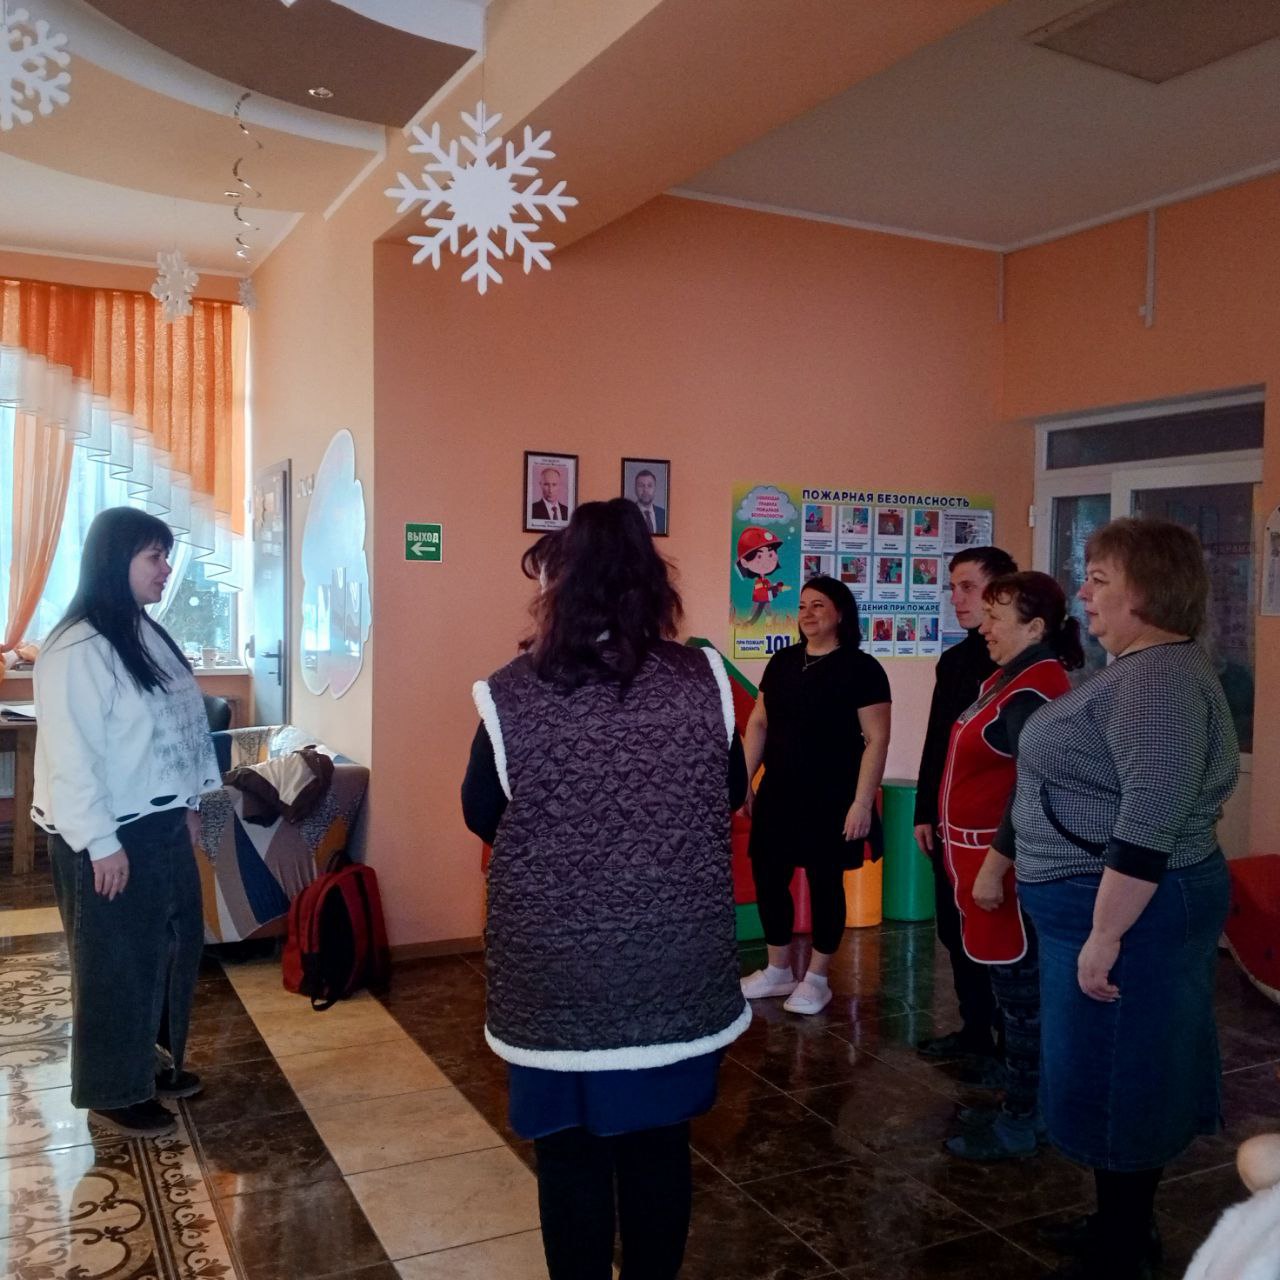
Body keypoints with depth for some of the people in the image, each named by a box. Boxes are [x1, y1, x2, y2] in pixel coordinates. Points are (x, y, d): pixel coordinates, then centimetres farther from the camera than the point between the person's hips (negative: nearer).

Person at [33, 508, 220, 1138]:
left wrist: (188, 804, 16)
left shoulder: (149, 637, 8)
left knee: (173, 948, 19)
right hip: (110, 838, -9)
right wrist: (101, 843, -21)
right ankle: (113, 1093, 24)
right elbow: (69, 757, -22)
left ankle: (151, 1063, 37)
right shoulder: (77, 651, -20)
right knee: (117, 963, 6)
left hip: (162, 826, 9)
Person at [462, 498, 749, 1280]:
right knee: (659, 1145, 19)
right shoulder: (704, 681, -8)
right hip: (674, 967, 2)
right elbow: (733, 794, 7)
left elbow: (481, 816, 2)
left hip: (556, 972, -1)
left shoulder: (512, 695, -13)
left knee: (571, 1152, 16)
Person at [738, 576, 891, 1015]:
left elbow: (876, 740, -12)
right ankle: (778, 971, 26)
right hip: (778, 795, 6)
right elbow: (758, 724, 14)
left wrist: (862, 802, -17)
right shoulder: (782, 662, 9)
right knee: (768, 878, 9)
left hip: (830, 799, -5)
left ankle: (816, 980, 20)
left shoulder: (860, 668, -8)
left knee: (825, 884, 5)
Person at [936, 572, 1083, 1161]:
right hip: (986, 856, 10)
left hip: (1009, 864, -10)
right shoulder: (1012, 677, 12)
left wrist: (994, 867, -24)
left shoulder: (1032, 691, -20)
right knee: (1014, 989, 17)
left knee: (1020, 991, 2)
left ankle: (1021, 1124, 14)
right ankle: (1018, 1102, 29)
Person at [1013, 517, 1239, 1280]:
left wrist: (1104, 937, -25)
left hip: (1129, 910, -10)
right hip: (1114, 902, 10)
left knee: (1117, 1081, 3)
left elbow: (1149, 827, -28)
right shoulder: (1144, 671, 12)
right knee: (1128, 1077, 20)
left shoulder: (1160, 680, -22)